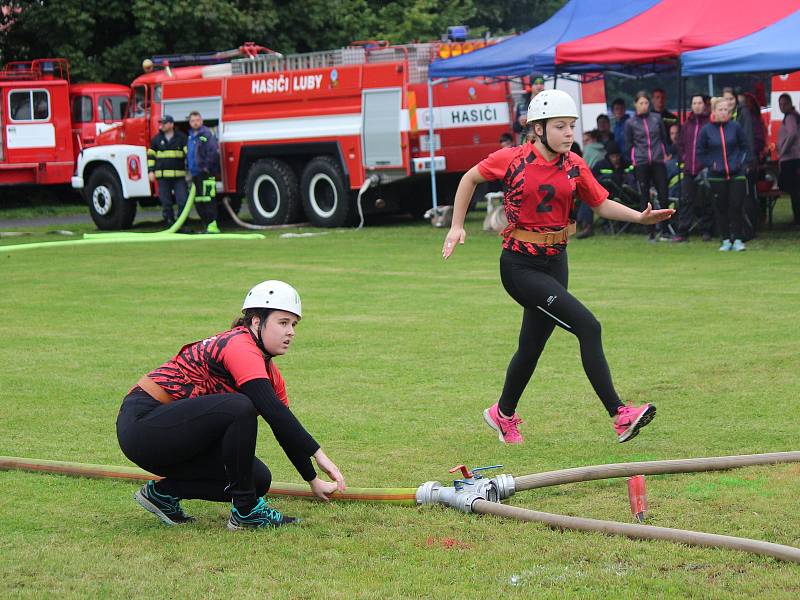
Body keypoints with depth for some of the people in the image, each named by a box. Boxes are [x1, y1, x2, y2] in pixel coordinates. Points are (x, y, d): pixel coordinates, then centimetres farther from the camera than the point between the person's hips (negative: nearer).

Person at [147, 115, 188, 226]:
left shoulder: (182, 137, 5)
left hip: (179, 175, -2)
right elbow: (151, 155, 14)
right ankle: (169, 223, 11)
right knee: (166, 202, 3)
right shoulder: (156, 138, 10)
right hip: (162, 176, 2)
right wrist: (151, 171, 5)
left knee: (183, 200, -6)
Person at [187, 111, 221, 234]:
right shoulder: (190, 136, 19)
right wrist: (189, 168, 20)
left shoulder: (207, 134, -8)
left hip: (206, 173, -9)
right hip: (195, 174, 9)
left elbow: (213, 152, -15)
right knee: (198, 201, 10)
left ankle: (212, 225, -13)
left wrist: (207, 167, -15)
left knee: (208, 199, -12)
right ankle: (205, 225, 16)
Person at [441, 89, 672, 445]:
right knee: (588, 326, -19)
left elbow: (601, 204, 8)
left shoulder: (574, 166, 2)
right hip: (520, 266, -5)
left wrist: (639, 217, -7)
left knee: (532, 346, 15)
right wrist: (457, 226, 3)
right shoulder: (512, 159, -10)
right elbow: (470, 178, 5)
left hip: (555, 264, 5)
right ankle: (620, 417, -19)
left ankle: (504, 415, 41)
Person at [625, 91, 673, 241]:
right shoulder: (630, 123, 2)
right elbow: (628, 145, 9)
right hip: (641, 164, -1)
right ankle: (650, 232, 9)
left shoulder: (657, 118, 5)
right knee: (645, 198, 3)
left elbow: (664, 137, 13)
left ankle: (664, 230, 6)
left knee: (663, 195, -2)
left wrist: (663, 154, 8)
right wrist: (635, 159, 6)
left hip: (658, 161, 1)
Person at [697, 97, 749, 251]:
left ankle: (737, 240, 2)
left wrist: (740, 161, -4)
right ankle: (726, 240, 14)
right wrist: (711, 164, -5)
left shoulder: (735, 127, -1)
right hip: (717, 176, 0)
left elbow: (745, 146, 8)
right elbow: (700, 152, 7)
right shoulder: (706, 130, -1)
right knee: (721, 208, 5)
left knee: (736, 207, -4)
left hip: (736, 174, 0)